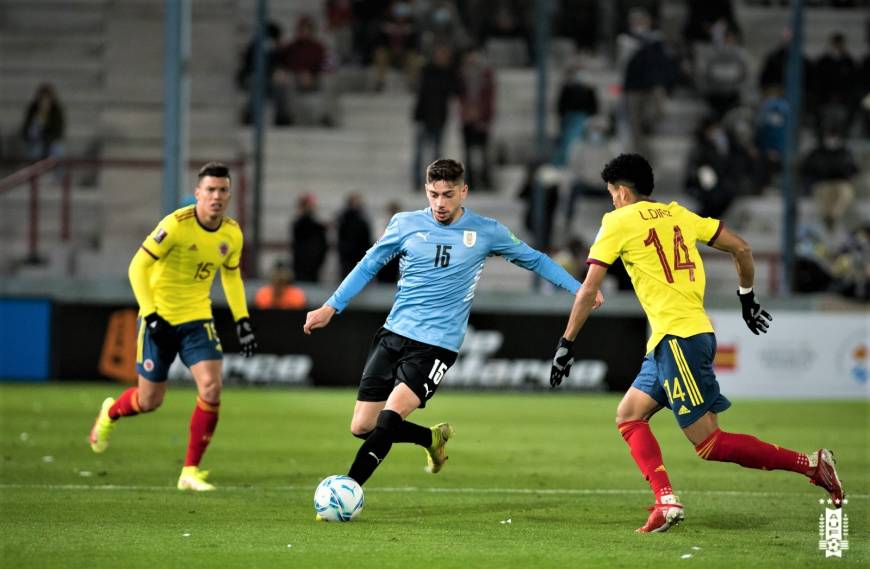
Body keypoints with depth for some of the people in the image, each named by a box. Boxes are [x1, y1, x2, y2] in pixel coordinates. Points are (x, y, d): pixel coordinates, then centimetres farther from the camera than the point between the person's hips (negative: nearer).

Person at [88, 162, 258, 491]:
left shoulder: (232, 234, -2)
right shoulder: (176, 225, -20)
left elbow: (231, 276, 15)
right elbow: (138, 267, -16)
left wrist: (242, 320, 6)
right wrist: (150, 315, -22)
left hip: (198, 319, 4)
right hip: (160, 319, -4)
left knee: (211, 389, -16)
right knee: (149, 401, 4)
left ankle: (191, 471, -4)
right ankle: (110, 414, 42)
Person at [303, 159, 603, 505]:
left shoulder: (486, 232, 0)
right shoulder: (406, 224, 3)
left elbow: (533, 259, 13)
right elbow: (369, 266, 14)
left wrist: (578, 289, 9)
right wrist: (331, 307, 8)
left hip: (438, 344, -3)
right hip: (394, 334, 3)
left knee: (389, 418, -23)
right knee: (362, 427, 1)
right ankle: (432, 438, 28)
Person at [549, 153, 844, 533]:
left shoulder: (619, 221, -2)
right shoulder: (677, 214, 15)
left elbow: (588, 290, -4)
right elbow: (741, 248, 16)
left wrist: (566, 344, 2)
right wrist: (747, 298, 29)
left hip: (678, 340, -9)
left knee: (709, 445, -8)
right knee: (628, 417, 13)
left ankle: (810, 464, -12)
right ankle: (666, 502, -1)